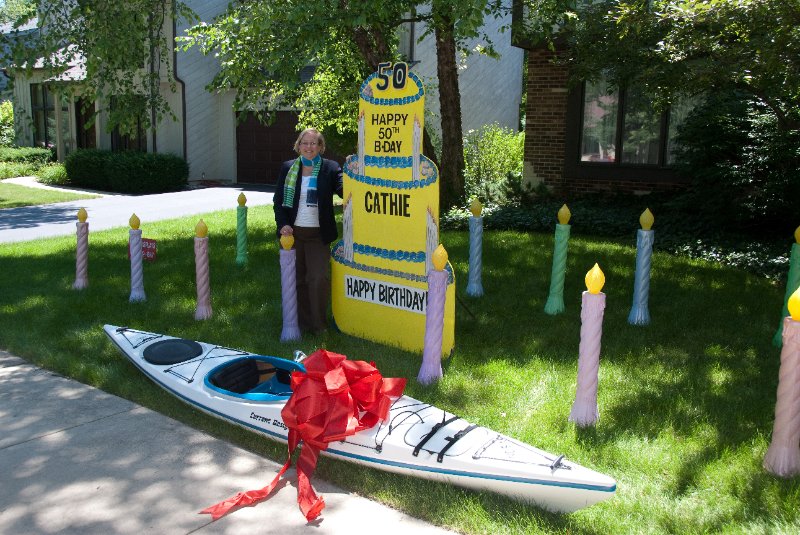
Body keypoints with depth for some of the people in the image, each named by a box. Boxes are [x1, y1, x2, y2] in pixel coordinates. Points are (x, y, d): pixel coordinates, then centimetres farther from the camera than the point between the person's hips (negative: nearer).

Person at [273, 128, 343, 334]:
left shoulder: (330, 168, -1)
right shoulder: (288, 168, 6)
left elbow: (344, 190, -15)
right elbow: (278, 201, 7)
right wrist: (283, 224, -7)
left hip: (318, 234, -2)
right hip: (292, 232, 2)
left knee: (319, 279, -8)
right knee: (298, 279, 8)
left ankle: (319, 325, 8)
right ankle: (303, 323, 21)